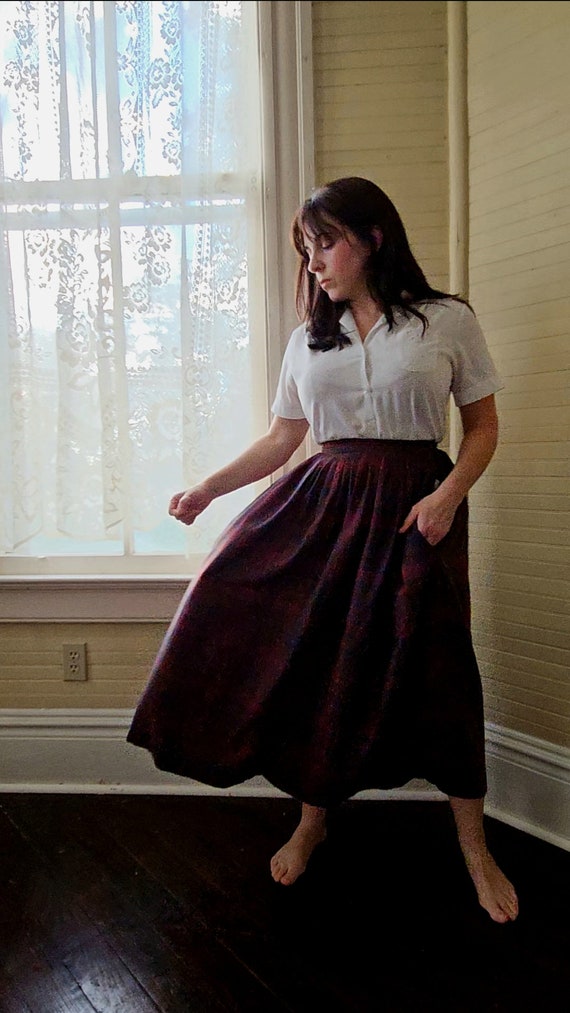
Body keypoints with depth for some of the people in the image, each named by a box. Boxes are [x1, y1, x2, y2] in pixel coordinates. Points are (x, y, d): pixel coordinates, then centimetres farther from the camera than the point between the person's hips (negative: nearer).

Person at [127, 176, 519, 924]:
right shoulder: (309, 338, 11)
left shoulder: (447, 321, 1)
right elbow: (280, 440, 11)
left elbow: (483, 426, 3)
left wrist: (449, 495, -14)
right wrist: (207, 489, 1)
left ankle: (474, 845, 24)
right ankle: (312, 820, 30)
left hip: (415, 509, -3)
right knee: (316, 662, 5)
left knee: (436, 667, 0)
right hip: (324, 505, 3)